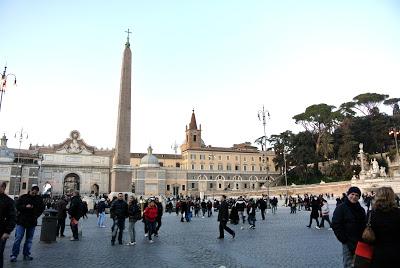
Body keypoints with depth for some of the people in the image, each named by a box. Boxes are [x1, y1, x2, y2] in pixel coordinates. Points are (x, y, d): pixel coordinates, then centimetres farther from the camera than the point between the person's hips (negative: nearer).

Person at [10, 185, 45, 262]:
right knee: (18, 238, -4)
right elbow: (17, 206, -5)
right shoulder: (23, 197, -2)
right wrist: (25, 206, -22)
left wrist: (36, 215, -3)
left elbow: (42, 208, 10)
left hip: (32, 222, 3)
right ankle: (14, 255, 7)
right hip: (21, 221, -2)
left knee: (29, 239, 10)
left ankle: (26, 255, 19)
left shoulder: (39, 199, 4)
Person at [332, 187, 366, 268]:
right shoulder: (341, 208, -7)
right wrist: (344, 239, -15)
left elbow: (364, 225, 15)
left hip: (360, 241, 6)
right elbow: (336, 225, -12)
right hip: (348, 242, -6)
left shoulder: (361, 209, 12)